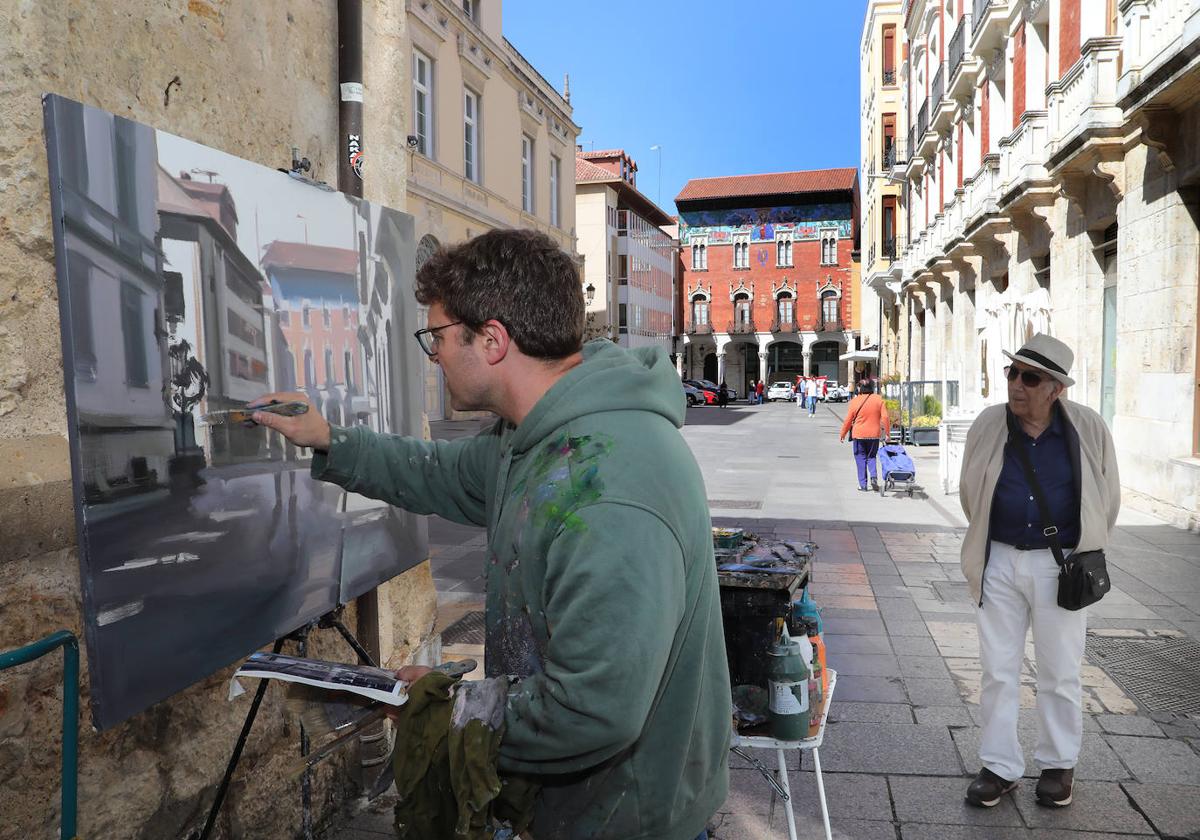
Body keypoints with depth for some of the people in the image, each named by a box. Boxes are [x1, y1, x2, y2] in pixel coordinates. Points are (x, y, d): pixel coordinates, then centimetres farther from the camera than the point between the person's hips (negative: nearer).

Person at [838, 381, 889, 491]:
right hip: (874, 434, 2)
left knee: (861, 458, 9)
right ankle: (874, 476, -8)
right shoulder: (878, 399, -1)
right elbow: (885, 417, -4)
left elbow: (848, 420, -1)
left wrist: (842, 434, 11)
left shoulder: (854, 401, -6)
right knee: (871, 457, 16)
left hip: (858, 434, -2)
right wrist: (887, 432, 4)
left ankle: (863, 484, 6)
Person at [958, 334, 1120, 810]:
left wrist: (1084, 551, 12)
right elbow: (971, 494, 10)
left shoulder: (1088, 430, -9)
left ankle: (1059, 765, 31)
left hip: (1061, 565, -1)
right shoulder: (988, 426, -6)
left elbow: (1107, 497, 6)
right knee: (998, 670, 8)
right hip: (1000, 561, 1)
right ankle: (1000, 766, 21)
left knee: (1060, 673, 12)